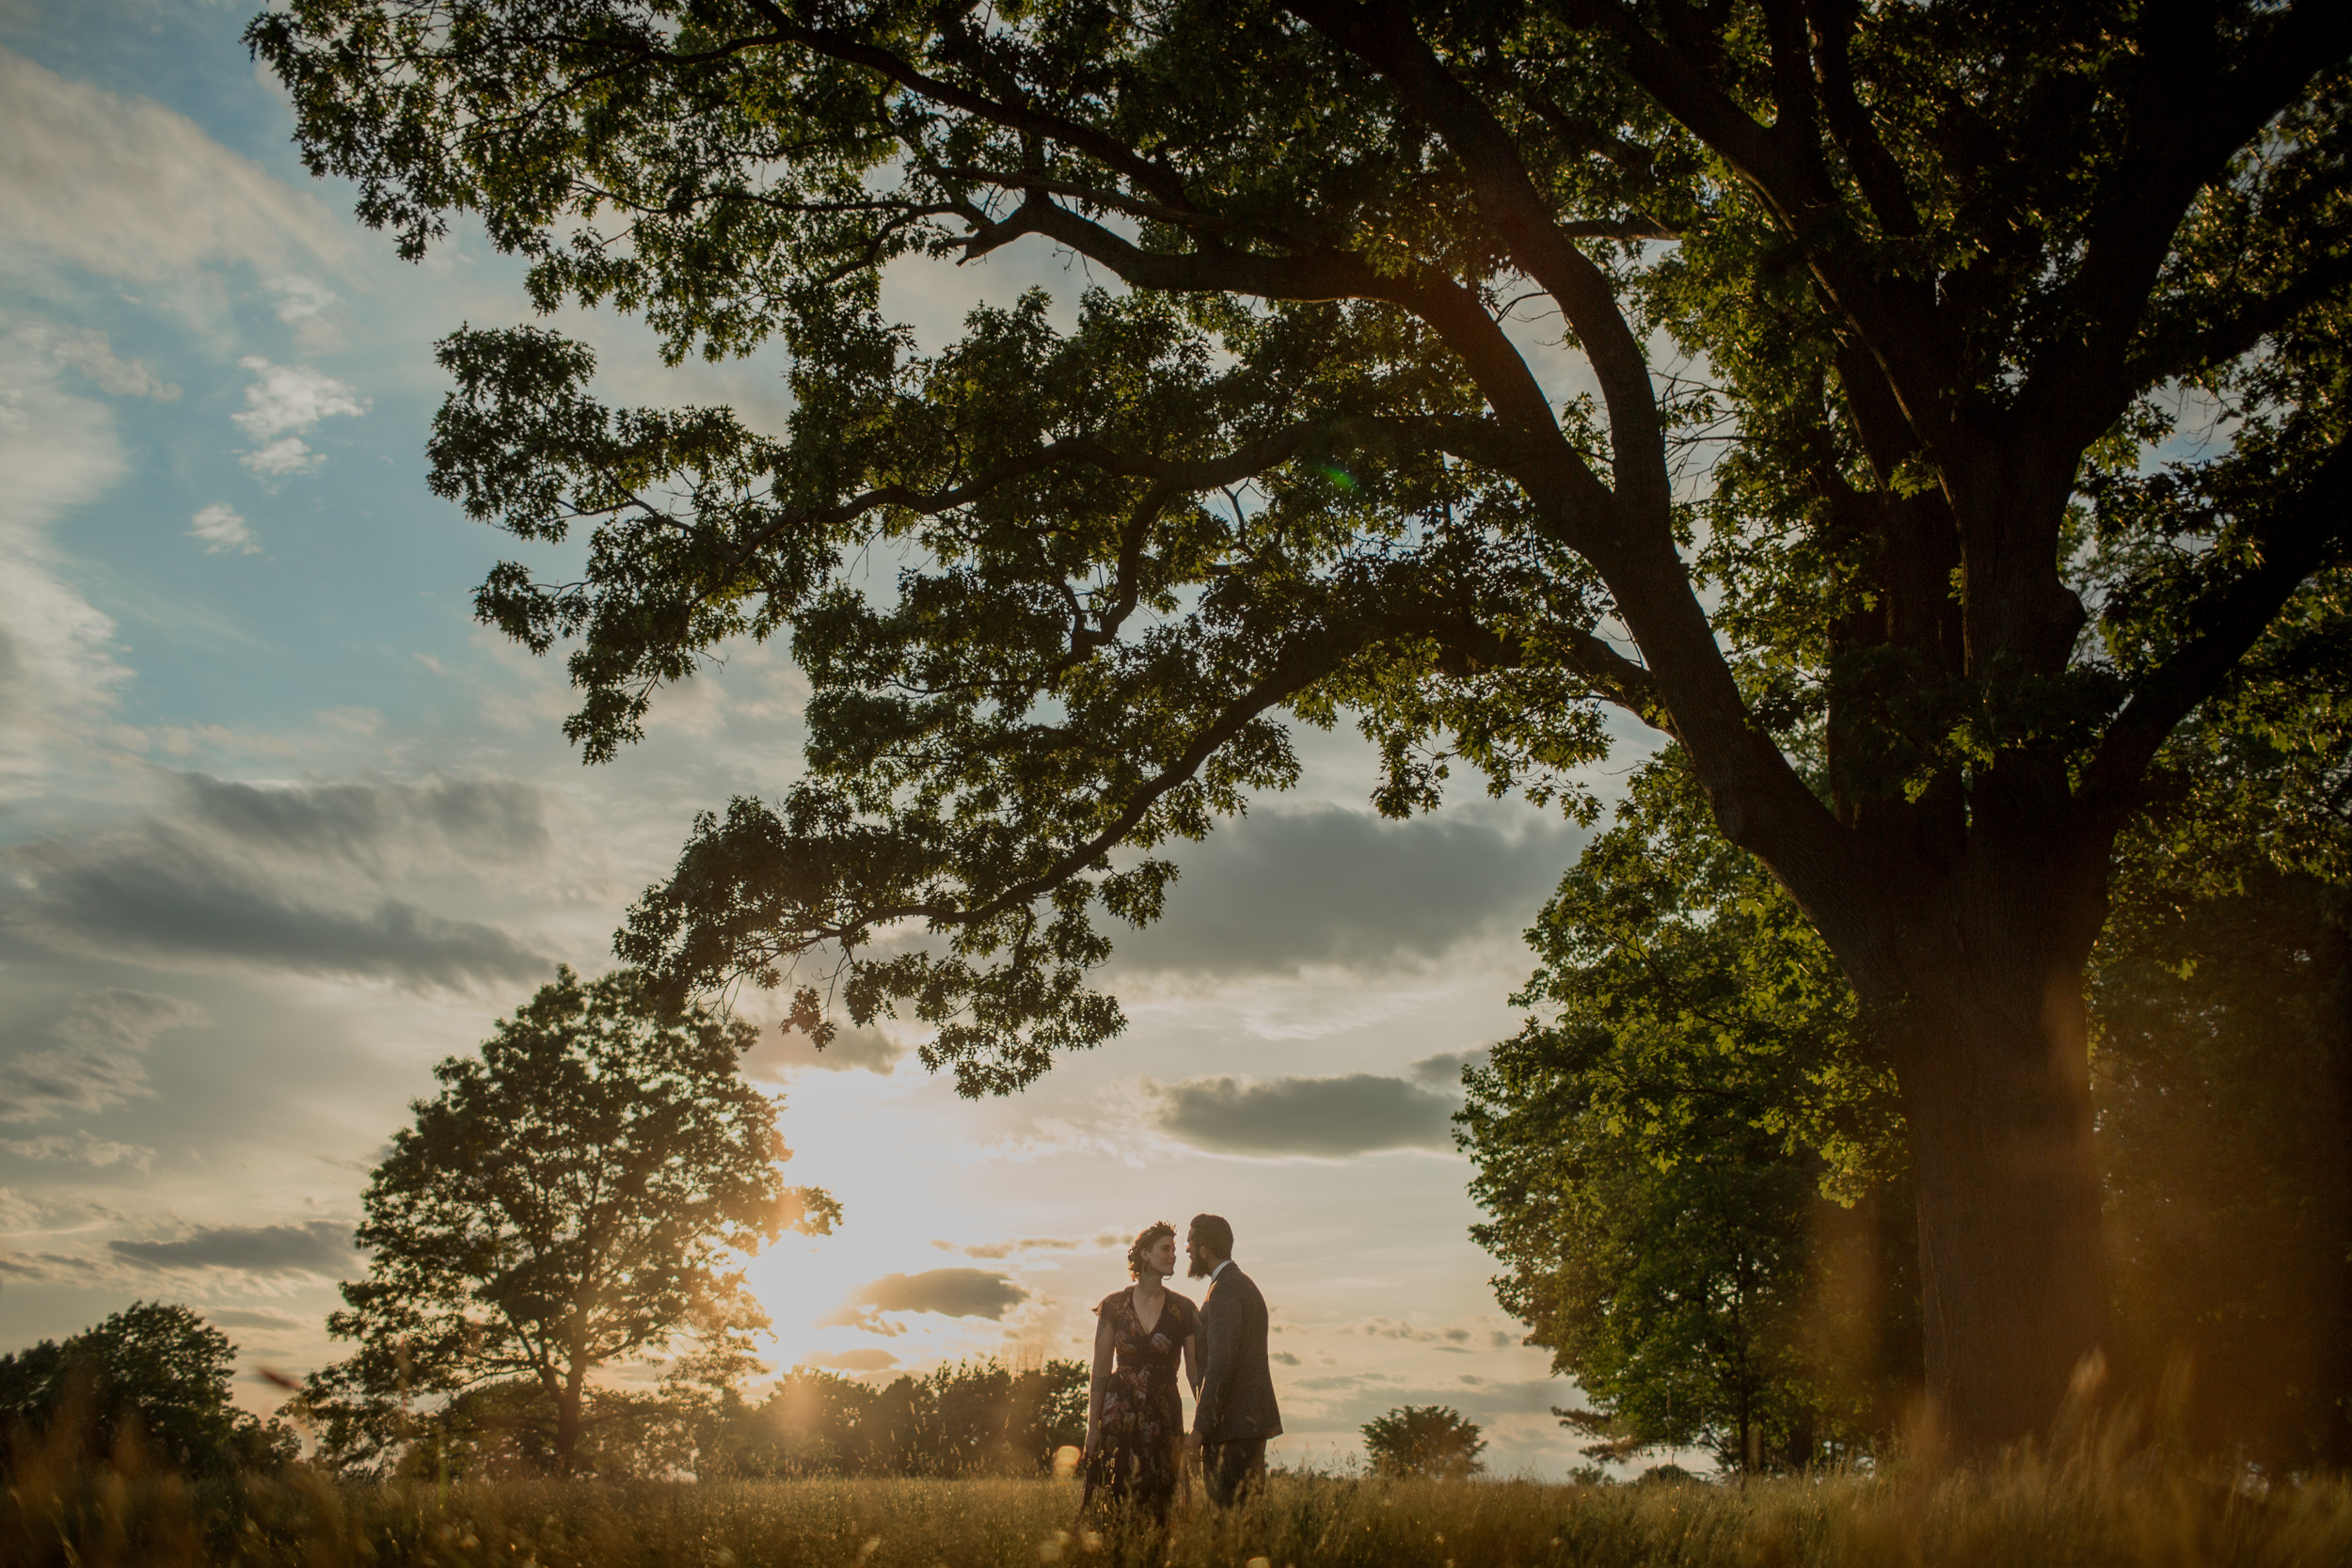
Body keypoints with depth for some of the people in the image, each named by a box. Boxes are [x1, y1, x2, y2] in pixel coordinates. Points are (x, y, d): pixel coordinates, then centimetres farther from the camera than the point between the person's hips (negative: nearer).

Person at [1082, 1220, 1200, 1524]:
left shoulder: (1183, 1310, 3)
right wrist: (1093, 1424, -2)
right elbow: (1100, 1370, 2)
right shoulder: (1114, 1306, 1)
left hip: (1163, 1416, 1)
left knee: (1155, 1504, 1)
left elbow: (1195, 1372, 2)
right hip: (1119, 1411, -1)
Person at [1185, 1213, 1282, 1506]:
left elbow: (1221, 1364, -21)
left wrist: (1200, 1427, -19)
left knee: (1231, 1507, -9)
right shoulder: (1245, 1286, 19)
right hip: (1252, 1419, 10)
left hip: (1234, 1426, -10)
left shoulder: (1224, 1291, -13)